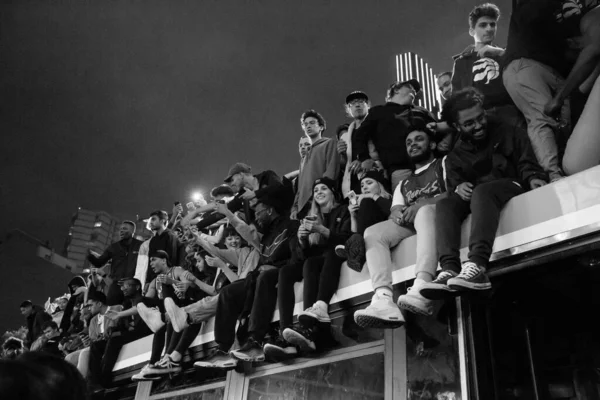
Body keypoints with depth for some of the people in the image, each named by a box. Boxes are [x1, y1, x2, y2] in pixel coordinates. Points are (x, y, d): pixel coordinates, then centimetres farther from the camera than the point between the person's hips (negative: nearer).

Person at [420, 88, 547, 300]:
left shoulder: (504, 132, 13)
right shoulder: (456, 155, 19)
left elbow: (525, 161, 3)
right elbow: (453, 184, 9)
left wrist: (532, 177, -19)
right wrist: (459, 187, -16)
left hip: (512, 185, -3)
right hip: (477, 196, 4)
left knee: (482, 191, -38)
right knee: (444, 204, -26)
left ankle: (477, 266, -57)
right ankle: (450, 270, -48)